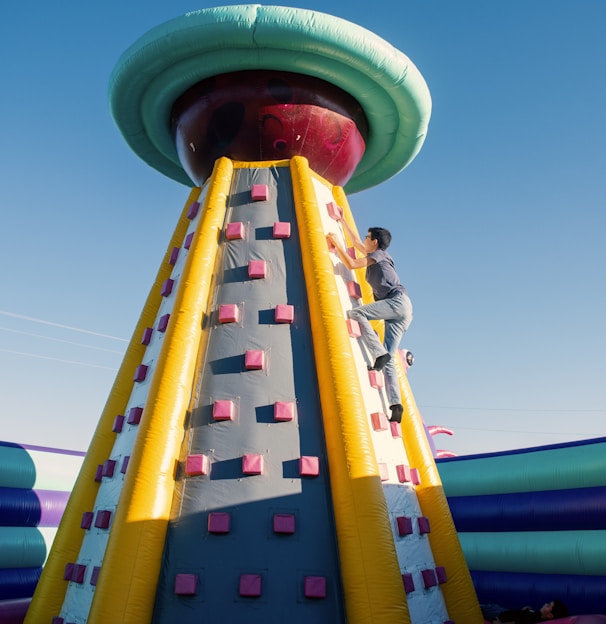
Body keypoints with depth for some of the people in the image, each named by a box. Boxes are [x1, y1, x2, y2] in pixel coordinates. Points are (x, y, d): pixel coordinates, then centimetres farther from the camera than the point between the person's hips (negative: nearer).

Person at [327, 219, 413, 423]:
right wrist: (342, 221, 46)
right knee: (388, 359, -3)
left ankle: (379, 353, -30)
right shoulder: (374, 256, 28)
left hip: (398, 301, -9)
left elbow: (350, 264, -7)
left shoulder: (379, 254, 3)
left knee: (354, 313, -24)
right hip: (396, 310, 9)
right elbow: (356, 242, 39)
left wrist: (336, 243, 3)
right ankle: (395, 404, -13)